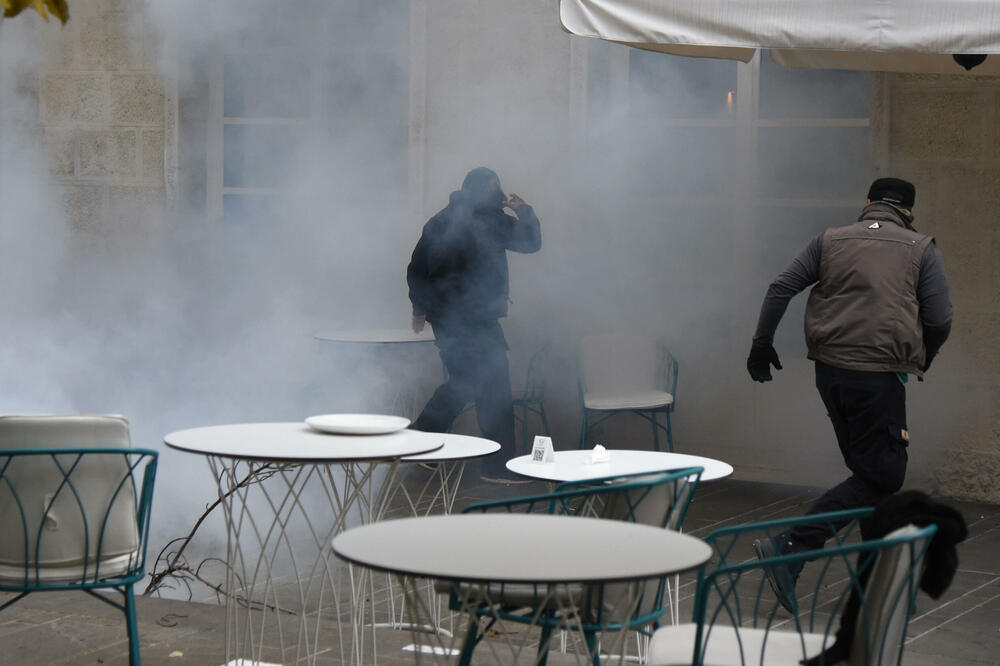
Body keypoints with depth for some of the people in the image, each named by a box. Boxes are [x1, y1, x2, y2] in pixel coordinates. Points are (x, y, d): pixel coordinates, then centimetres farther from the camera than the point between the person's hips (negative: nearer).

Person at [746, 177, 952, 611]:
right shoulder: (921, 249, 5)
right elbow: (940, 320, 0)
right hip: (879, 375, -5)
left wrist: (762, 345, 14)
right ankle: (790, 549, -16)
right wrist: (922, 360, 19)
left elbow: (780, 289, 6)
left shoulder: (831, 240, 13)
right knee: (882, 475, -2)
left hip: (830, 368, 5)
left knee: (869, 470, 18)